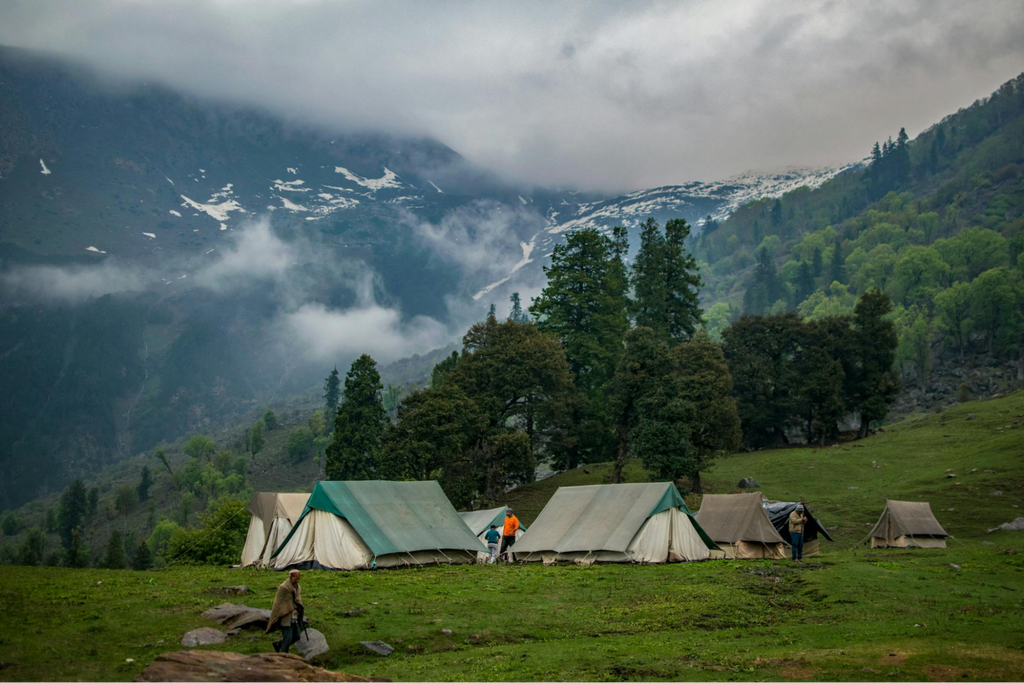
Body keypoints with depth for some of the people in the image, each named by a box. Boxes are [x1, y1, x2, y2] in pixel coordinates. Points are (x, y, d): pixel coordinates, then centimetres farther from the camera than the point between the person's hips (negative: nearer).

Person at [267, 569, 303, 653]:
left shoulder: (297, 587, 10)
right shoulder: (283, 588, -14)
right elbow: (279, 603, -12)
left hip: (294, 618, 8)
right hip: (286, 618, -8)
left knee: (296, 636, 11)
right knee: (287, 638, -6)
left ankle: (278, 645, 29)